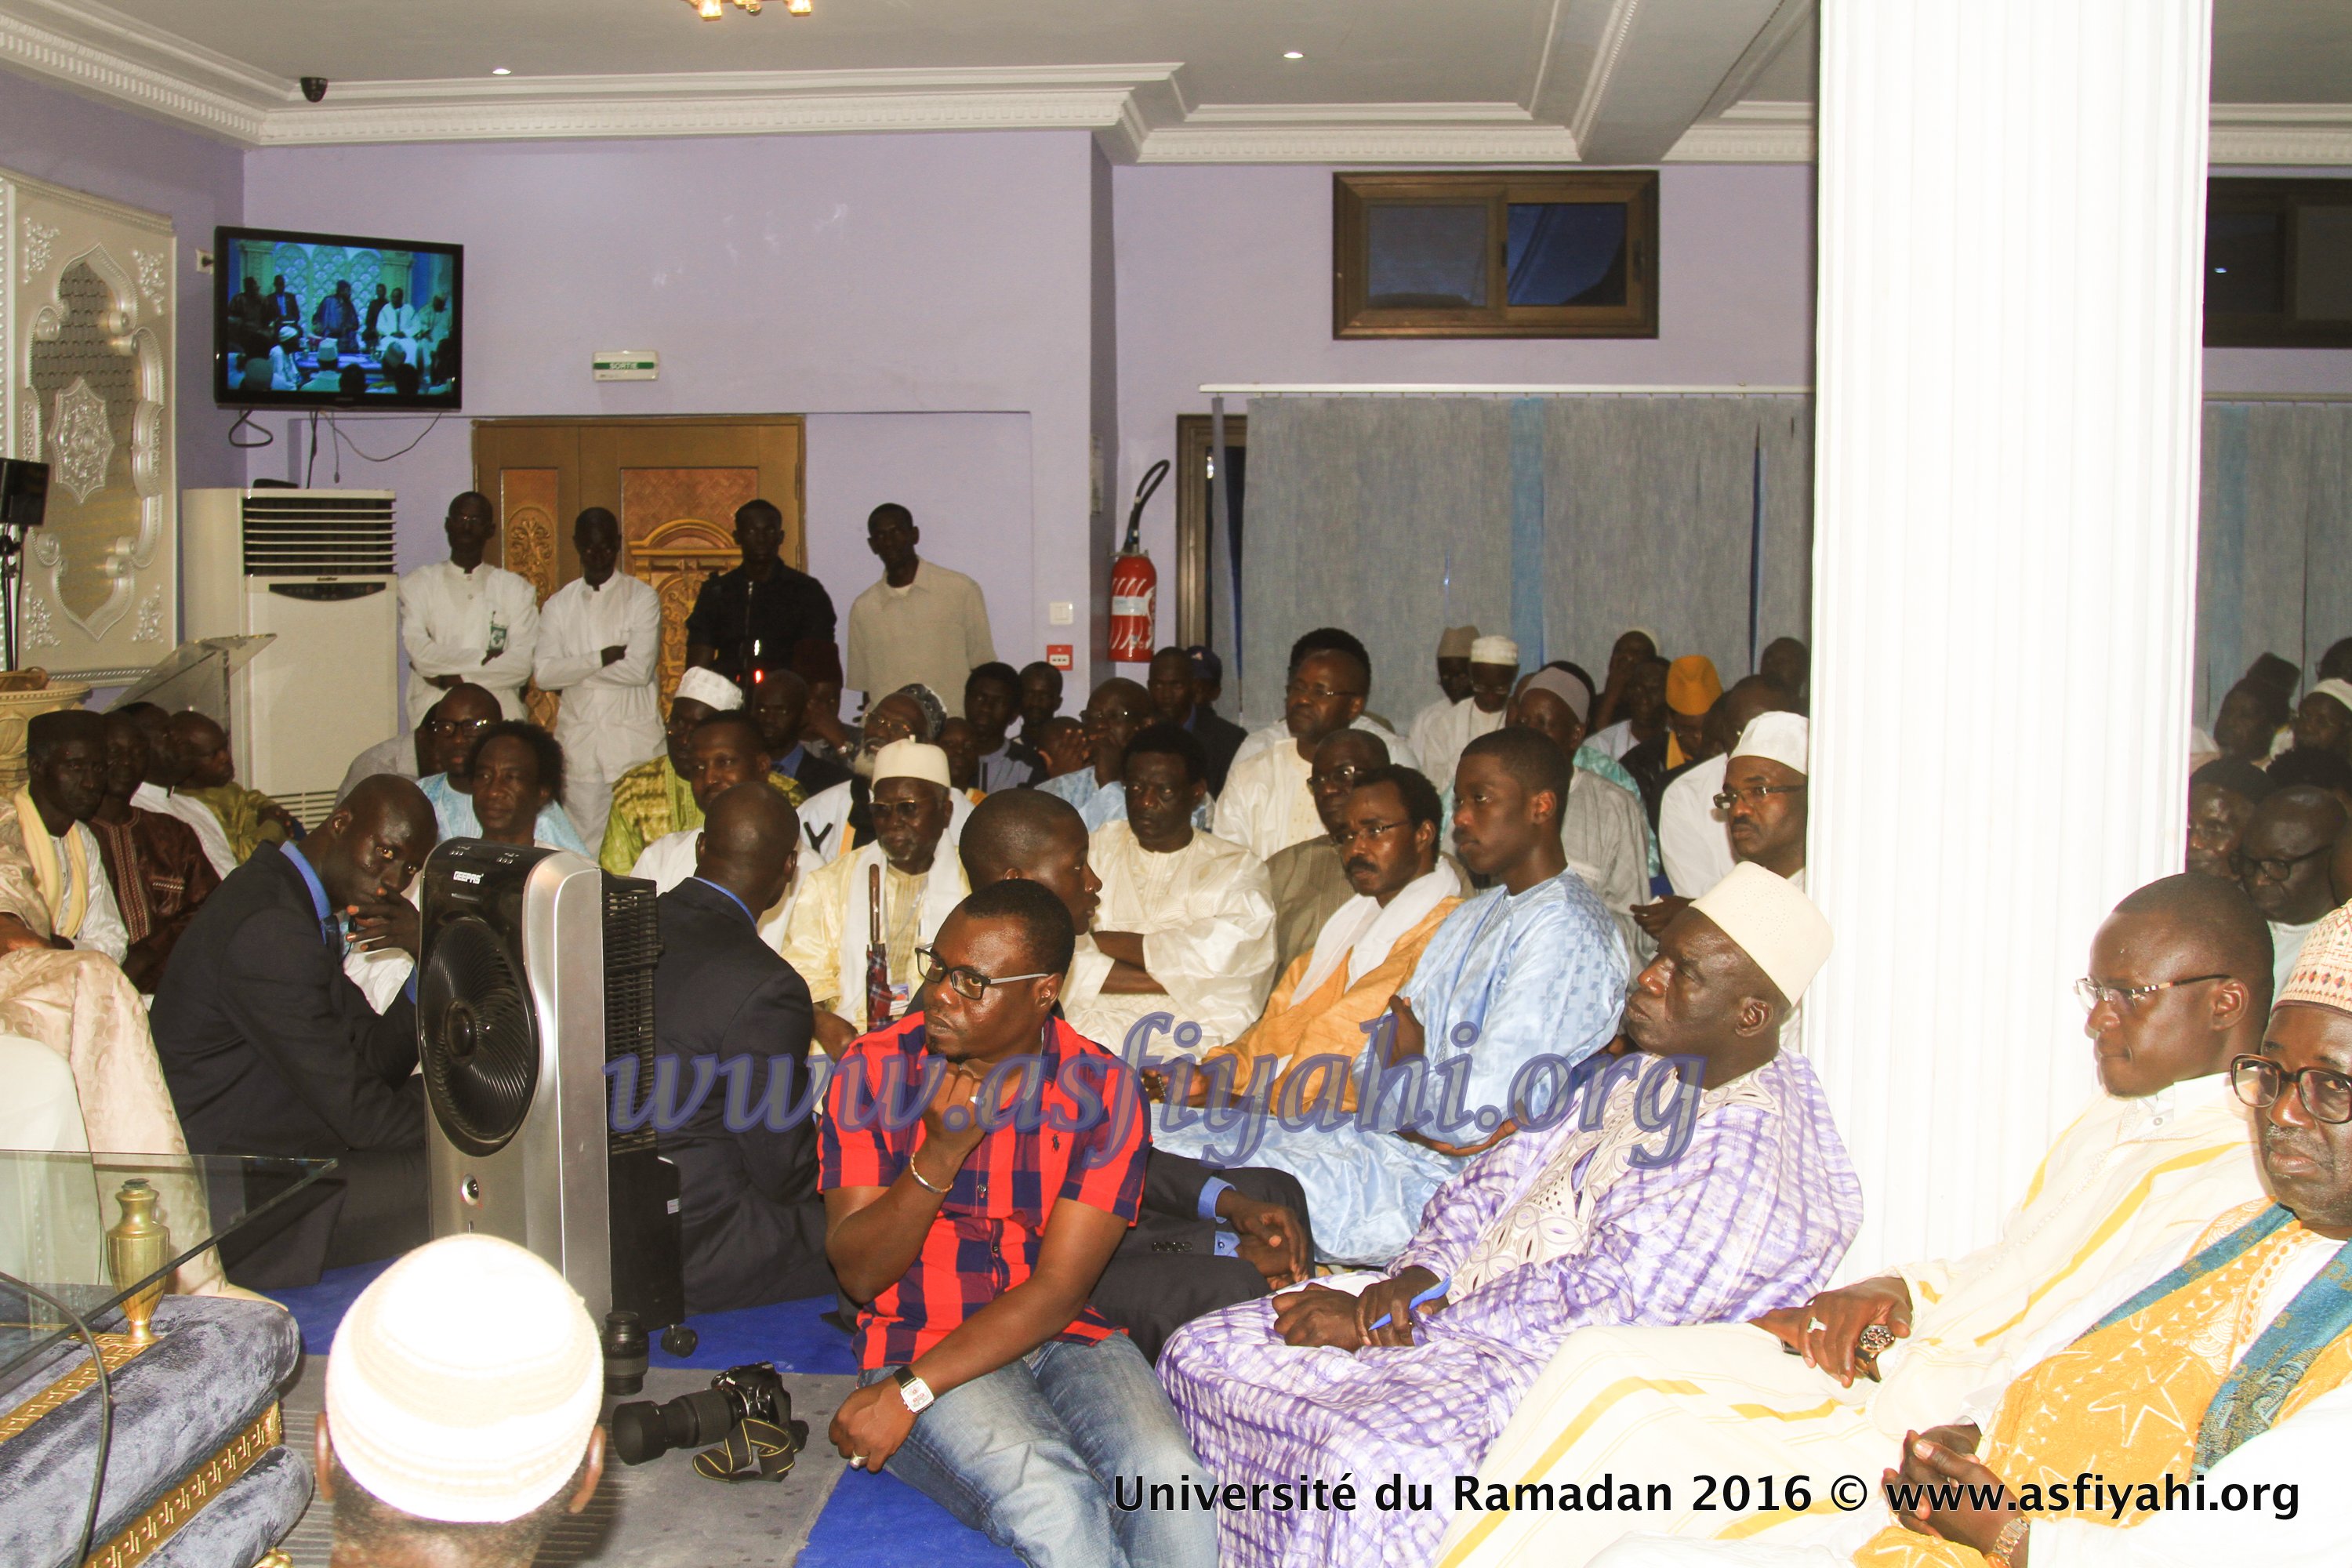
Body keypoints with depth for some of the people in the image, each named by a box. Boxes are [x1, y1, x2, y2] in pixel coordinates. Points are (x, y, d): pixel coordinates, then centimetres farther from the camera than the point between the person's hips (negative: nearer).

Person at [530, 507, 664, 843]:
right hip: (578, 741, 3)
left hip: (634, 742, -3)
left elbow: (641, 668, -12)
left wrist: (574, 672, -5)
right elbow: (542, 673, -2)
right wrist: (603, 658, -10)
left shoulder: (642, 598, 1)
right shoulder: (559, 604, 11)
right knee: (584, 843, 2)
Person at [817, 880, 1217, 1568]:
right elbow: (859, 1274, -6)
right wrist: (939, 1156, -22)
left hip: (1065, 1336, 2)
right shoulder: (873, 1071, -3)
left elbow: (1057, 1290, -10)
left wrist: (908, 1391, -17)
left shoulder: (1103, 1089, -4)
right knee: (1050, 1499, -32)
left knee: (1165, 1477, -29)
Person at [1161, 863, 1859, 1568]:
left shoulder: (1757, 1152, -16)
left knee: (1367, 1462, -37)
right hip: (1454, 1306, 9)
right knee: (1202, 1354, 1)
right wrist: (1416, 1276, -7)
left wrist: (1374, 1324, -20)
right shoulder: (1640, 1077, 14)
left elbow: (1605, 1300, -22)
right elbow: (1497, 1177, 16)